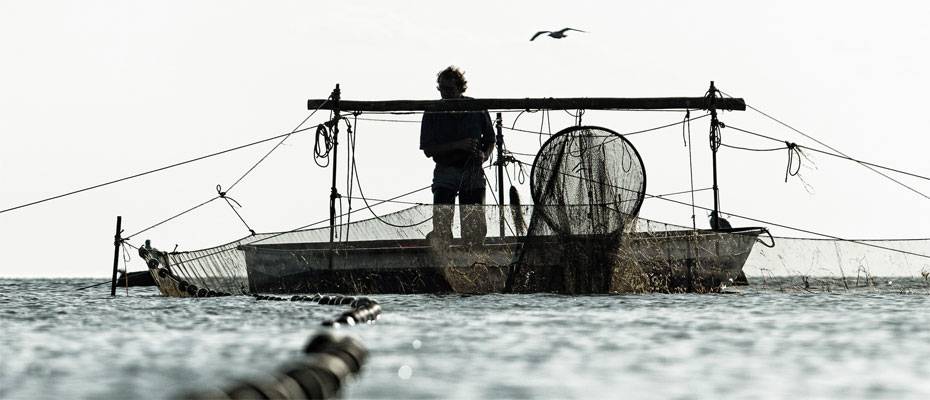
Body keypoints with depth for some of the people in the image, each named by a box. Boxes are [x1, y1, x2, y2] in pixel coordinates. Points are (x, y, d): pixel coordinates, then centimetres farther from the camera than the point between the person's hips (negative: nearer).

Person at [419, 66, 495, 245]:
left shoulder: (476, 108, 3)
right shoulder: (432, 113, -1)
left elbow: (490, 139, 16)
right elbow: (428, 150, -5)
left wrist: (484, 155, -6)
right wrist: (458, 145, -16)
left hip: (473, 172, 1)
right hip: (445, 172, -1)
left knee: (476, 228, -2)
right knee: (441, 226, -13)